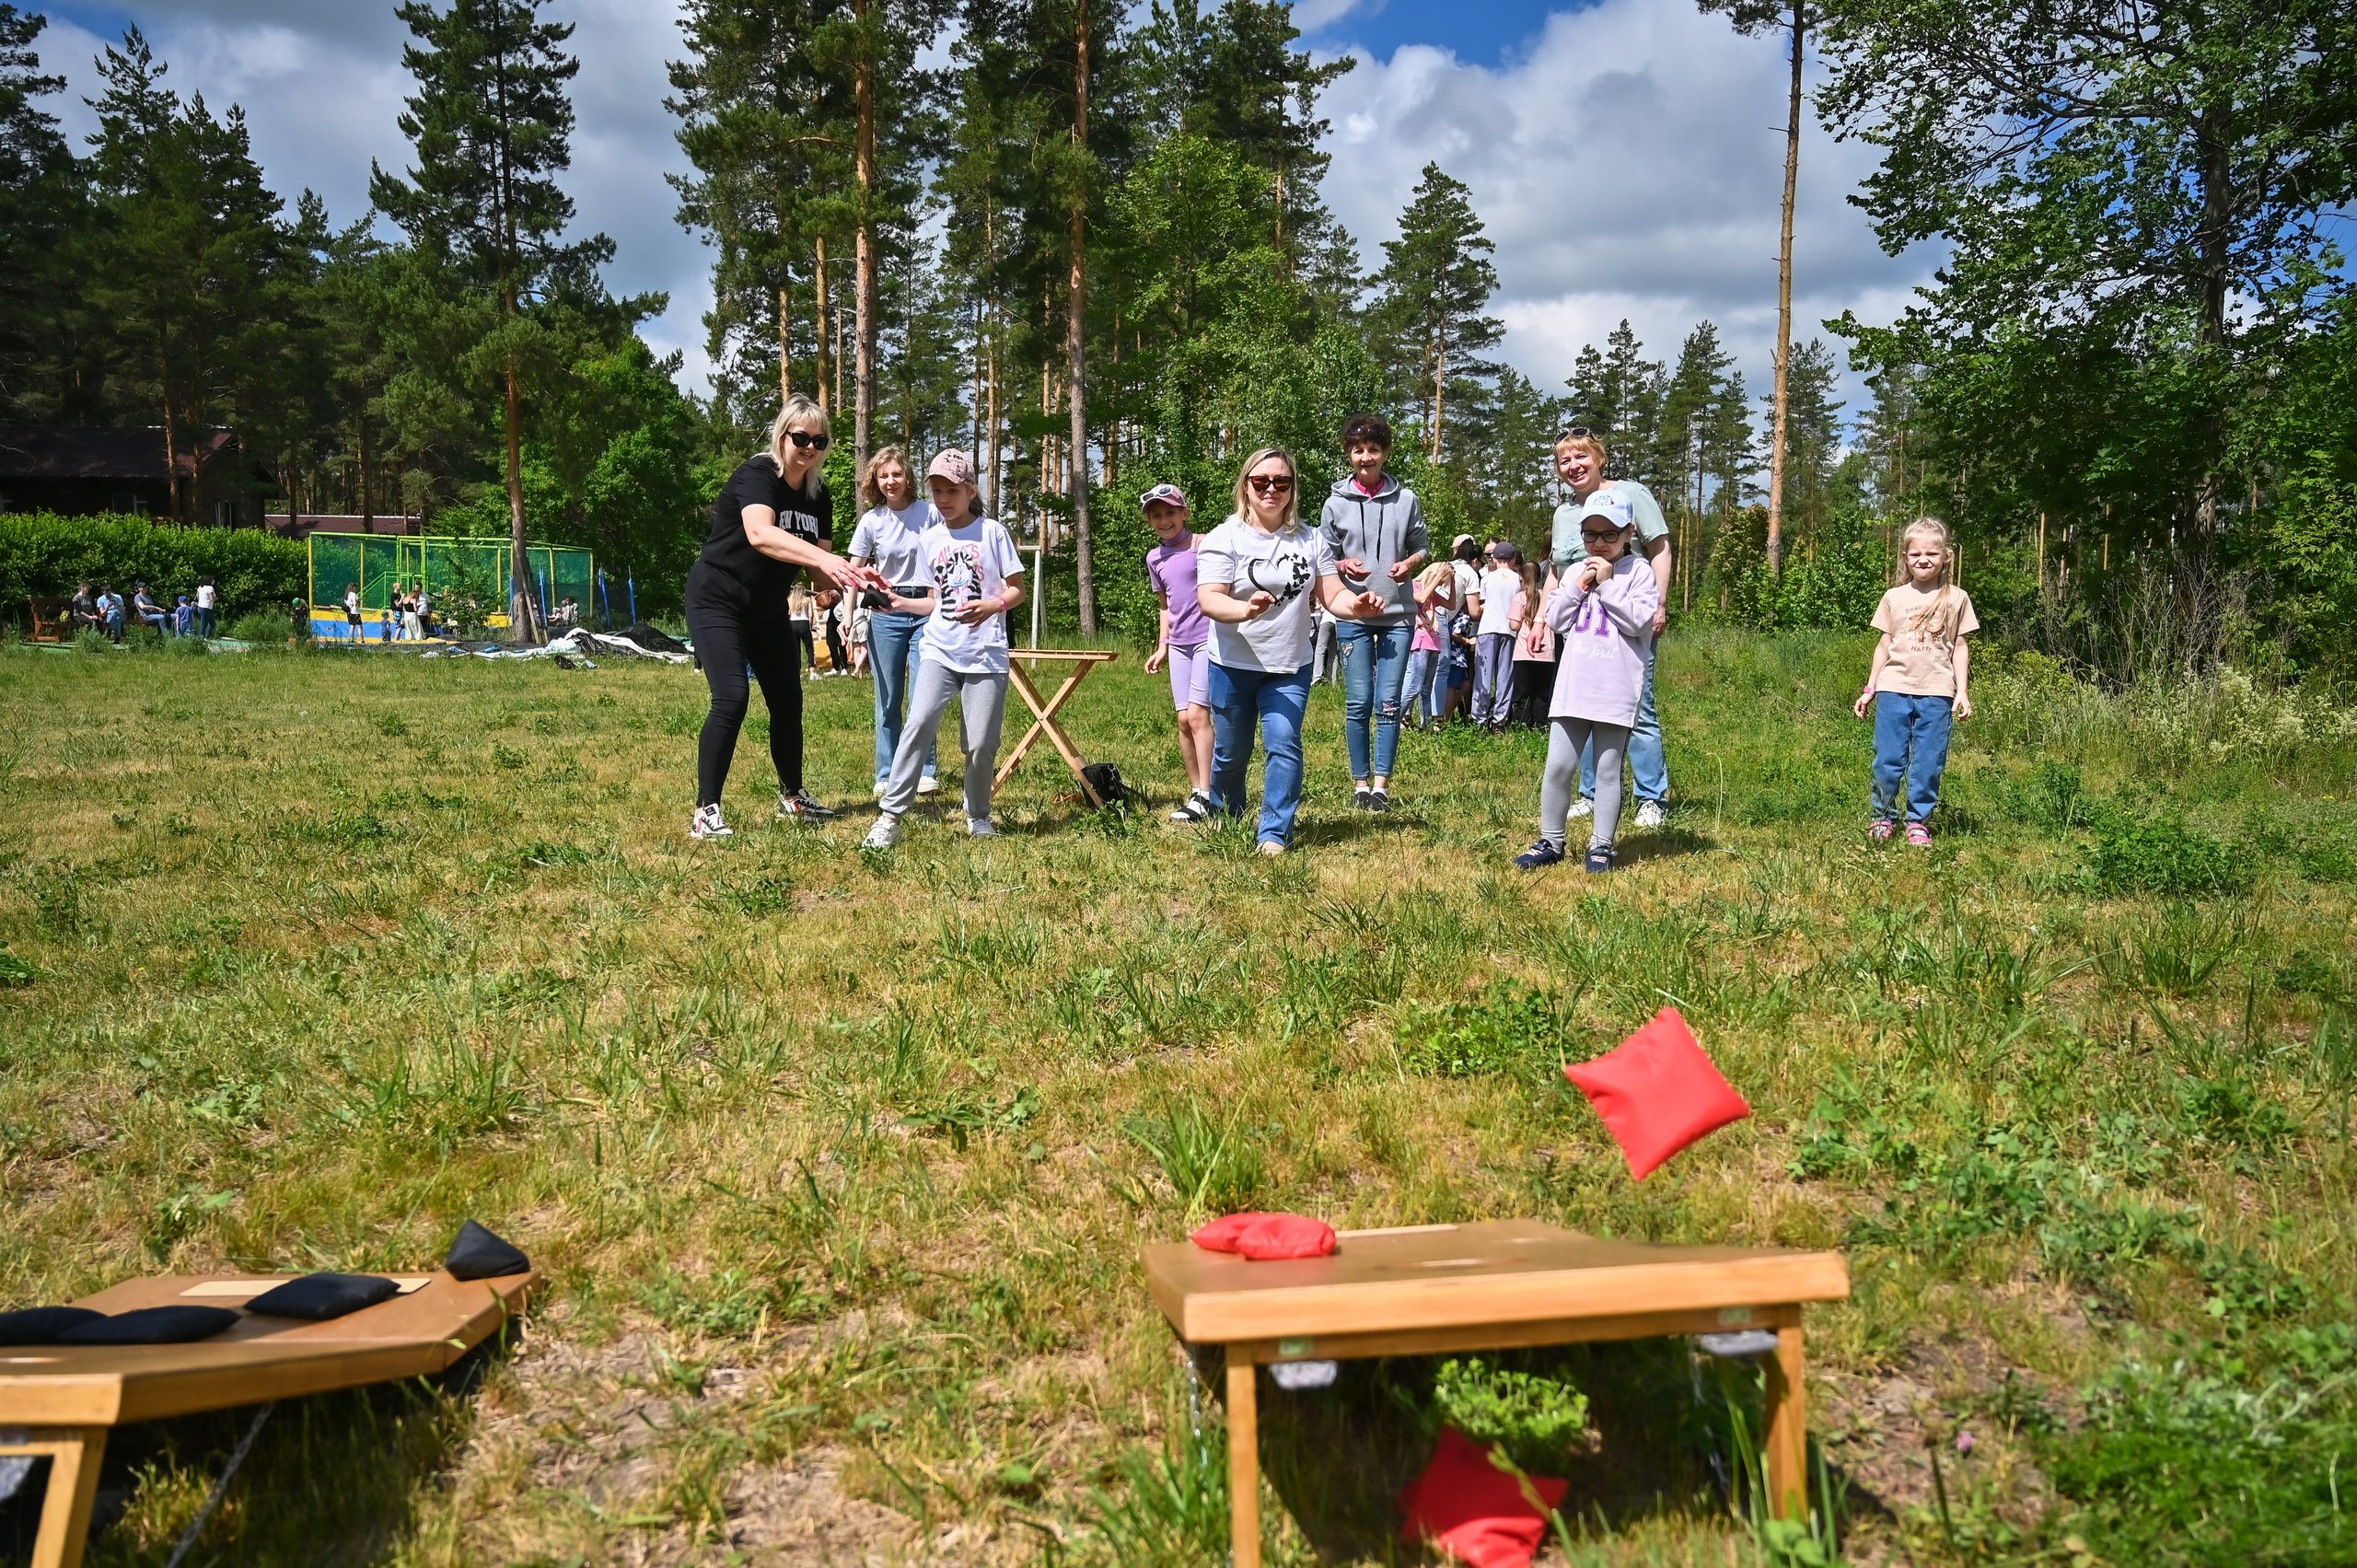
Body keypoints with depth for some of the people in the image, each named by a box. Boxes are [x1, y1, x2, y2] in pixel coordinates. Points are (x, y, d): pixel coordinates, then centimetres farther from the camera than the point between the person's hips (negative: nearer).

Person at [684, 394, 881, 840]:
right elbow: (759, 534, -42)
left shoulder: (818, 494, 2)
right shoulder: (756, 476, -21)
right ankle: (705, 811, -14)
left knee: (788, 701, 9)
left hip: (768, 610, 8)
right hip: (718, 602, -7)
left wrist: (851, 576, -21)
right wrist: (823, 559, -55)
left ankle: (792, 798, 27)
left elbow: (818, 563, 1)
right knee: (731, 698, -19)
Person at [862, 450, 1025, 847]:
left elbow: (1017, 590, 2)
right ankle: (891, 816, -15)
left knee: (982, 742, -3)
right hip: (939, 649, 2)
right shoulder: (929, 540, 12)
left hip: (985, 654, -2)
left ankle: (978, 815, 21)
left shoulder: (992, 532, 2)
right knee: (919, 722, -18)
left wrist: (991, 606, -17)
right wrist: (901, 603, 3)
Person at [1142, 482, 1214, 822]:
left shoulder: (1204, 545, -5)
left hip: (1209, 639, -6)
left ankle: (1205, 795, -13)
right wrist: (1162, 646, 18)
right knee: (1184, 720, 3)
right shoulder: (1155, 558, 12)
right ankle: (1196, 793, 11)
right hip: (1179, 645, 6)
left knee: (1197, 714, -15)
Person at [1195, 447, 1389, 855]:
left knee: (1284, 744, -13)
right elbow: (1208, 599, -19)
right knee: (1231, 752, 8)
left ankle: (1275, 834, -7)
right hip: (1233, 667, -2)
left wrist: (1357, 604, -23)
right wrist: (1246, 610, -40)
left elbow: (1333, 596, 1)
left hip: (1290, 668, 2)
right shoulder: (1225, 538, -7)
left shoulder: (1310, 541, 4)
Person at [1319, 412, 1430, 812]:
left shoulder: (1406, 499, 5)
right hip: (1352, 614, 0)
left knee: (1389, 703, -2)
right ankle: (1360, 782, 11)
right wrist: (1343, 566, -12)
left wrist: (1409, 563, -8)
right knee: (1358, 703, 1)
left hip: (1398, 614, 0)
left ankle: (1381, 783, 3)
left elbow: (1422, 545, 14)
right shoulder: (1336, 503, 4)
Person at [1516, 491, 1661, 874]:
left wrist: (1607, 584, -11)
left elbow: (1637, 620, -12)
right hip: (1573, 687, 4)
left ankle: (1601, 845, 12)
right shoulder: (1576, 572, 14)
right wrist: (1581, 584, -3)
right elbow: (1556, 619, 6)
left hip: (1617, 693, -4)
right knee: (1558, 766, 2)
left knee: (1608, 769, 4)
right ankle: (1550, 841, 13)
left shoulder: (1638, 572, 1)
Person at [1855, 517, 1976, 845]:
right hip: (1894, 689, 1)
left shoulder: (1956, 599, 5)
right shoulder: (1894, 598, 7)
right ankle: (1884, 817, 15)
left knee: (1928, 763, 1)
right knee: (1888, 759, 1)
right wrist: (1869, 689, 10)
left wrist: (1963, 691, 0)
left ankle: (1919, 822, 12)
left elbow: (1960, 647, 6)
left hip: (1936, 693, -1)